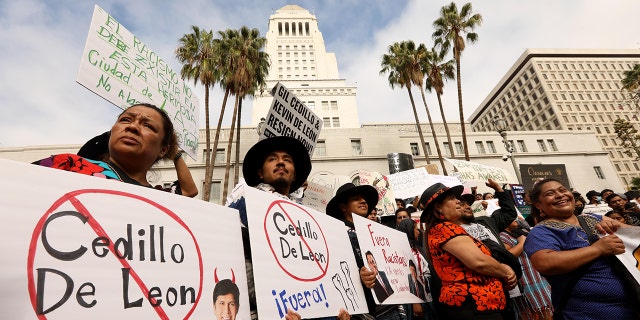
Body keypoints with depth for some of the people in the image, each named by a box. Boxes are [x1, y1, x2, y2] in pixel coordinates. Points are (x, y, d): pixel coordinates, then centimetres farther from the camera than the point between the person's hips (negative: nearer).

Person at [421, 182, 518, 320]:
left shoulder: (438, 230, 15)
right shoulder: (445, 228, -16)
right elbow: (479, 262, -24)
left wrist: (503, 270, 0)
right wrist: (505, 272, -4)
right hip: (473, 305, -10)